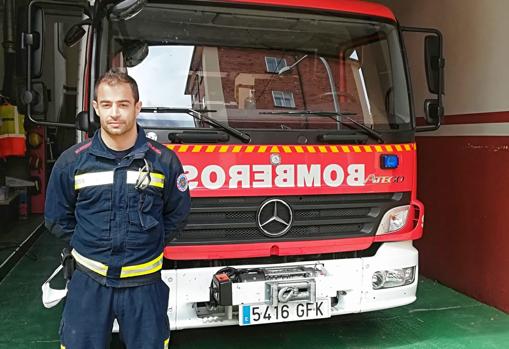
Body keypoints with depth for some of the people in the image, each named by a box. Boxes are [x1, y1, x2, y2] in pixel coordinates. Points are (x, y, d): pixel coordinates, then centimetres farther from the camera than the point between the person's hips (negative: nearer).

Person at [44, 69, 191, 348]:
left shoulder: (164, 161, -6)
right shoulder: (72, 162, -4)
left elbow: (177, 215, 7)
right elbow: (57, 219, 8)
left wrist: (147, 244, 3)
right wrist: (88, 245, 4)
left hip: (144, 283, 0)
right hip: (88, 283, 1)